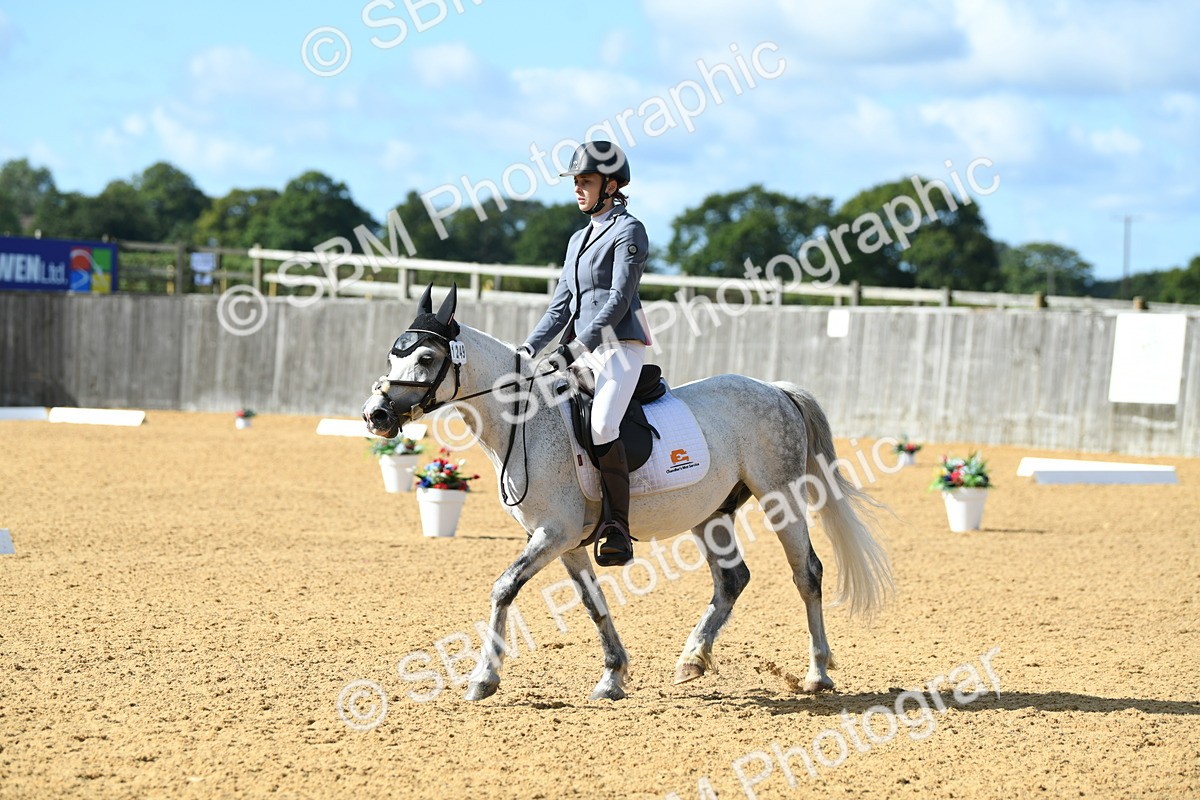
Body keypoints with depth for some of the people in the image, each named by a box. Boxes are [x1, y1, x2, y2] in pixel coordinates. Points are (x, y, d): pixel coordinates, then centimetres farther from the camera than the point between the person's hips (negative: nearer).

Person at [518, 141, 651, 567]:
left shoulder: (628, 231, -5)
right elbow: (561, 304, 19)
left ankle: (618, 530, -23)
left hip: (621, 345, -9)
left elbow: (619, 299, -13)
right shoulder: (580, 239, 20)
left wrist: (576, 347, -19)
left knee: (601, 427, -28)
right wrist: (529, 348, 6)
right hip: (582, 351, 9)